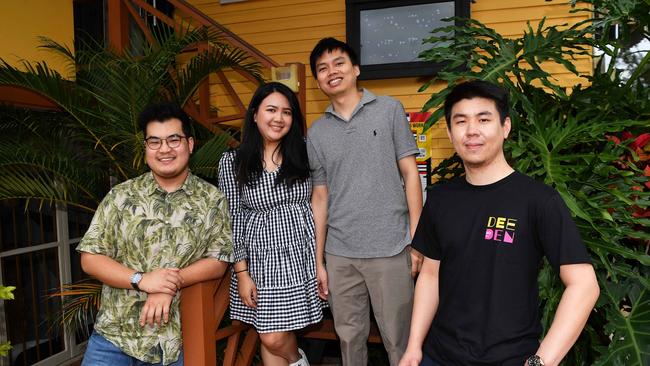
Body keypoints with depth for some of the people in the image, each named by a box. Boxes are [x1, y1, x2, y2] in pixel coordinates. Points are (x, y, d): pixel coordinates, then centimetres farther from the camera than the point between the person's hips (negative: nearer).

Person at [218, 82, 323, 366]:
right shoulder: (232, 161, -2)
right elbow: (232, 219, -2)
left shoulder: (304, 153, 2)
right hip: (260, 258, 0)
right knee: (270, 338, 4)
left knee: (275, 338, 4)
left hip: (301, 256, 0)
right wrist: (242, 272, -4)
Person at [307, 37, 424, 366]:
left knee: (398, 339, 7)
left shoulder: (389, 110, 1)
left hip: (390, 249, -2)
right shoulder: (317, 132, 8)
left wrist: (417, 239, -4)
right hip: (339, 254, 3)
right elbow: (320, 198, 10)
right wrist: (318, 261, 9)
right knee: (349, 337, 15)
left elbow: (410, 174, 1)